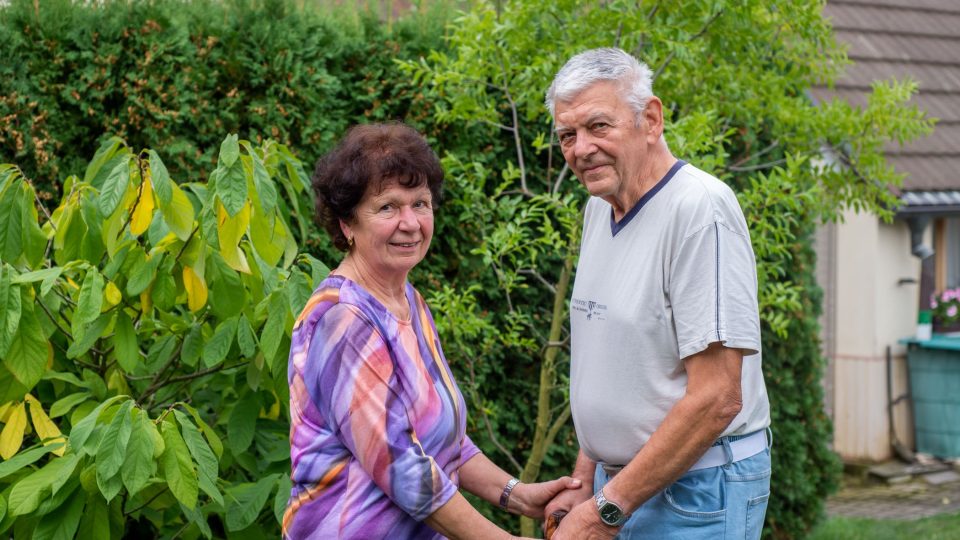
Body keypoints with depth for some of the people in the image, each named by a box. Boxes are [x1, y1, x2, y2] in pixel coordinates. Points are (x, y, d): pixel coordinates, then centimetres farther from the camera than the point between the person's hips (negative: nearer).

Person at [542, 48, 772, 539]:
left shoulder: (701, 209, -18)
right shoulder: (599, 208, 8)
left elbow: (716, 398, -22)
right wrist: (585, 480, 10)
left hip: (694, 497, -7)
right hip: (616, 481, 7)